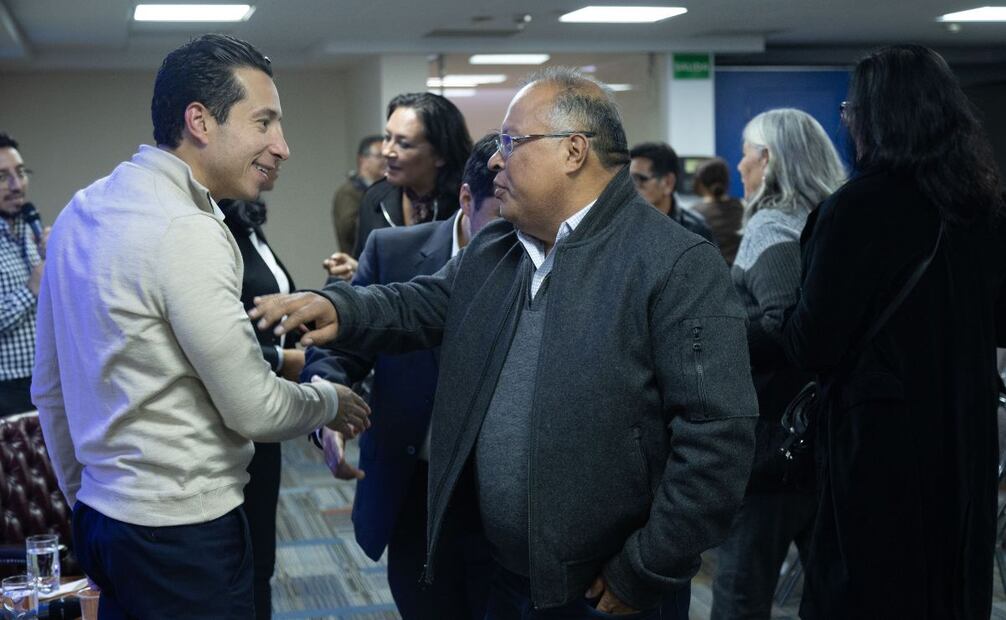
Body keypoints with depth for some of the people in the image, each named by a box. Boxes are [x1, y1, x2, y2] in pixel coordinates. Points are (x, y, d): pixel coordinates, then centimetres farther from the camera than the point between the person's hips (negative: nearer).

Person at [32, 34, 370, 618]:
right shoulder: (186, 232, -21)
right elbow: (256, 411, -18)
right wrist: (330, 399, 2)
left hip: (101, 516, 9)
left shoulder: (81, 211, 6)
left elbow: (50, 388, 14)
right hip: (182, 534, -8)